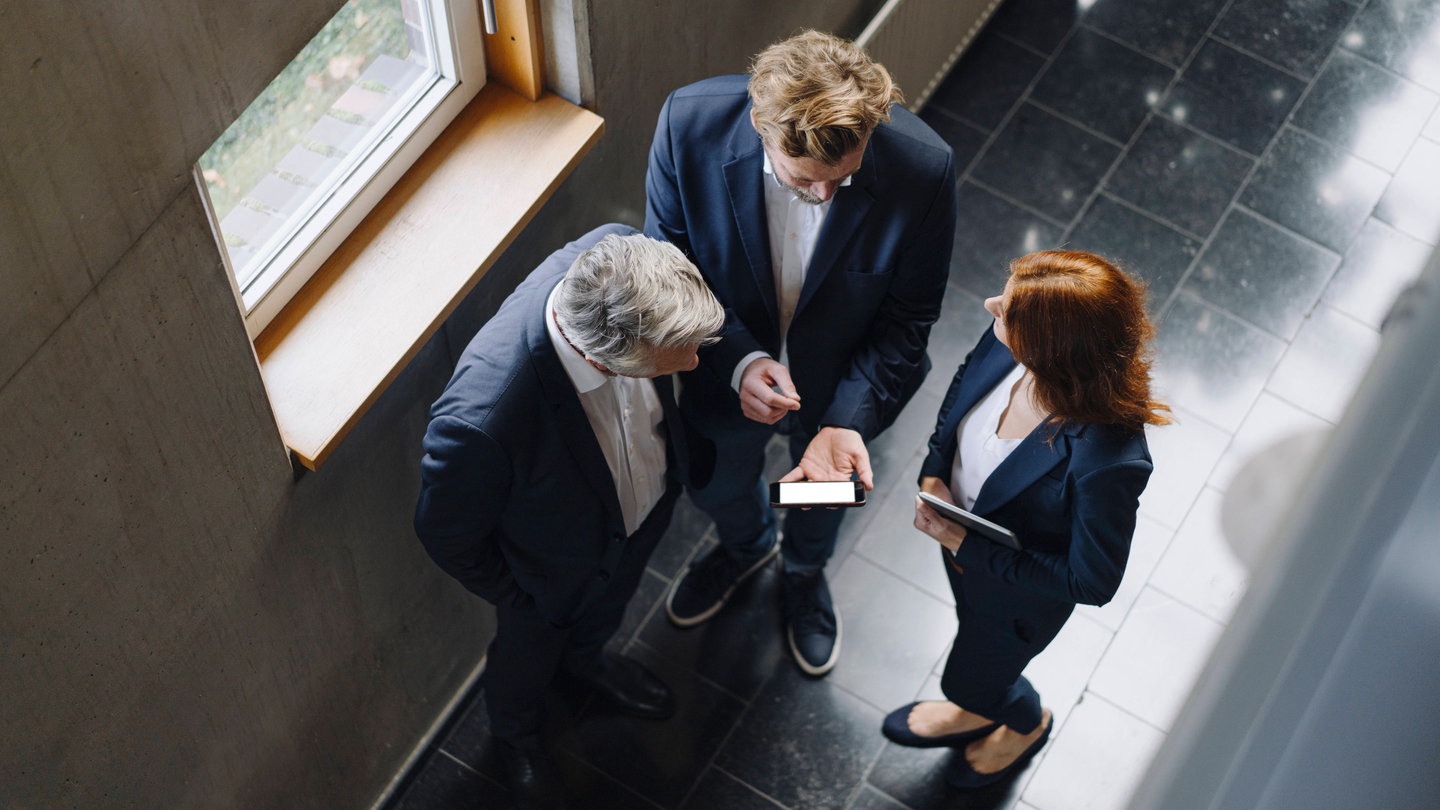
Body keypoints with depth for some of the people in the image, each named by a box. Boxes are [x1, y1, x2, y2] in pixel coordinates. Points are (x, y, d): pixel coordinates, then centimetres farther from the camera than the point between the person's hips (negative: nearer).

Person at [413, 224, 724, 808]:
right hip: (552, 570, -4)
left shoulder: (617, 253, -36)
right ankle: (516, 737, 66)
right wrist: (512, 596, -9)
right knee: (529, 654, 32)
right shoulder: (480, 423, -51)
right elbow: (446, 534, -26)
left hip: (644, 507, 4)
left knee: (604, 610, 38)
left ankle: (585, 660, 74)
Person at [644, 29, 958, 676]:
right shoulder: (690, 123, -34)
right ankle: (745, 546, 70)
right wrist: (739, 361, -30)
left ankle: (805, 573, 69)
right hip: (726, 372, 1)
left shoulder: (923, 168, -35)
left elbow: (907, 320, -20)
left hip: (841, 384, 0)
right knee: (716, 486, 31)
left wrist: (848, 422, -31)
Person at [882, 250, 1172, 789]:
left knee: (969, 679, 26)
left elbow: (1092, 582, -29)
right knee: (973, 626, 36)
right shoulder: (1004, 347, -28)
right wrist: (933, 476, -17)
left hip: (1022, 591, -5)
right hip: (959, 529, 5)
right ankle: (977, 712, 70)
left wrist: (967, 546, -29)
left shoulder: (1106, 459, -45)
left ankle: (1026, 723, 62)